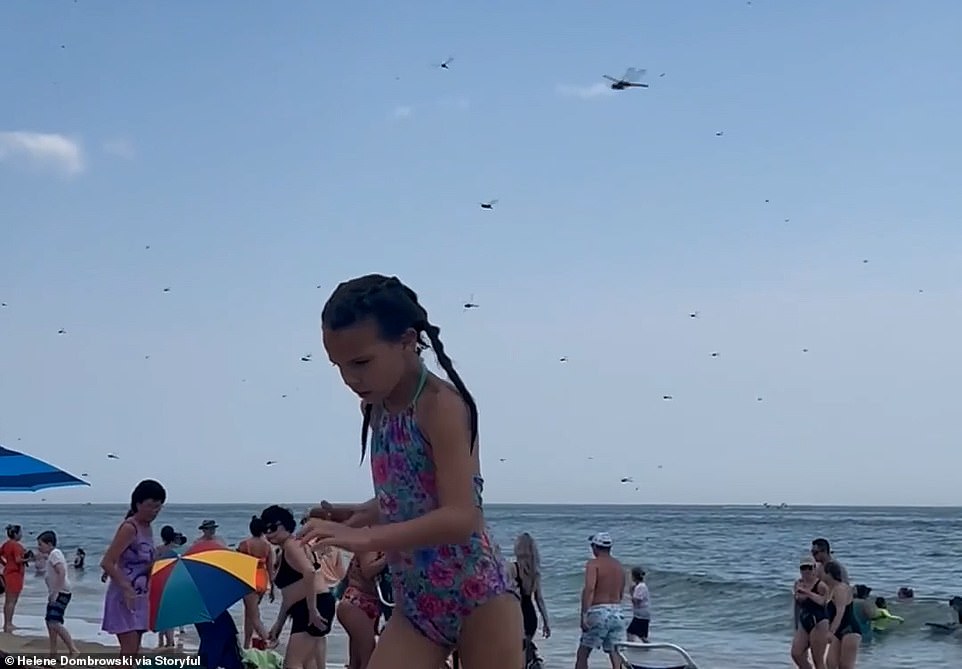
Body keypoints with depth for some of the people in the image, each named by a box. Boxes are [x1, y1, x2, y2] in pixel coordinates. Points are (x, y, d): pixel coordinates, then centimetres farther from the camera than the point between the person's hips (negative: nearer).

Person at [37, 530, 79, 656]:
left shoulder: (54, 553, -14)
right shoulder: (53, 554, 18)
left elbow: (62, 572, -26)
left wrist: (55, 592, -27)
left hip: (61, 593, -11)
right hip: (56, 593, 11)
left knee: (55, 622, -22)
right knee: (49, 621, 17)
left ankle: (73, 650, -28)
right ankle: (53, 653, 24)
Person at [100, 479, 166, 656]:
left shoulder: (147, 529, 11)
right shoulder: (129, 528, -14)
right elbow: (107, 563, -21)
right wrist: (127, 588, -28)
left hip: (138, 597, 9)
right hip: (123, 596, -9)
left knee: (133, 652, 11)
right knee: (129, 650, -13)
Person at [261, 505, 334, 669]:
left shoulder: (291, 544, -10)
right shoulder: (284, 553, 21)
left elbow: (309, 572, -28)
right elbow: (289, 595, 25)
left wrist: (312, 610, -29)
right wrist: (278, 624, 23)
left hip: (316, 606, -11)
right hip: (304, 609, 11)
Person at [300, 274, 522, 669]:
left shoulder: (441, 405, -17)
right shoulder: (377, 410, 8)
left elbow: (461, 517, -27)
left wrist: (367, 538, -35)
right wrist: (362, 515, 0)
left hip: (477, 597, -7)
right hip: (414, 604, 8)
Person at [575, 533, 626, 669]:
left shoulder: (593, 564, -5)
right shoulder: (619, 566, 14)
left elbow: (589, 588, -20)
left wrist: (584, 615, -22)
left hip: (598, 611, -5)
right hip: (617, 612, 5)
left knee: (582, 654, 7)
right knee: (616, 656, 4)